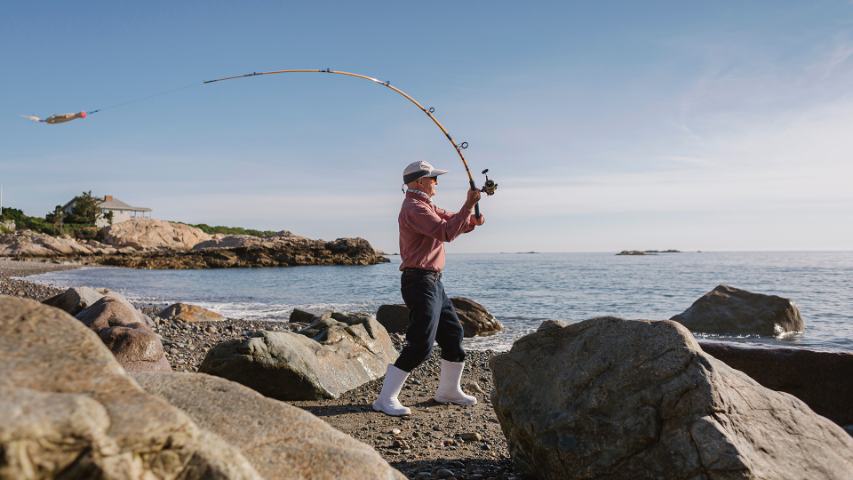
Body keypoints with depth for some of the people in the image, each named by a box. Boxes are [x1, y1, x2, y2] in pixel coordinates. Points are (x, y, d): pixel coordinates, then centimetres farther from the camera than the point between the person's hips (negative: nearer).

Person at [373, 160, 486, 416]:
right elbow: (446, 232, -25)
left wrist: (472, 220, -2)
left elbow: (452, 222, 18)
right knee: (421, 344, -13)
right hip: (419, 282, -11)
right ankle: (386, 399, -7)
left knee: (453, 334, 18)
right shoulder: (414, 208, -15)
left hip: (433, 282, 11)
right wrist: (468, 205, -21)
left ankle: (449, 390, 32)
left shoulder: (426, 206, 19)